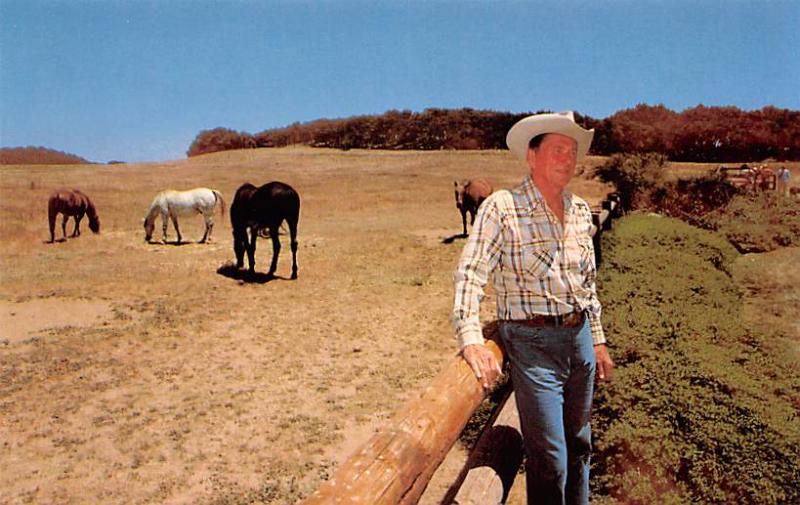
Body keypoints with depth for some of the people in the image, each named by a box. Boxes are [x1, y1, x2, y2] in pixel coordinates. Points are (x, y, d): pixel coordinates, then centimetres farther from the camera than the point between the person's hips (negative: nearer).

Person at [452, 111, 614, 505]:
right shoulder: (502, 207, -11)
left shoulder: (581, 211, 9)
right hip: (532, 343, -6)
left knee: (579, 445, 20)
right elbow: (469, 274, -19)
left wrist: (597, 340, 18)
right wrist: (471, 340, -30)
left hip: (579, 337, 6)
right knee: (549, 459, 0)